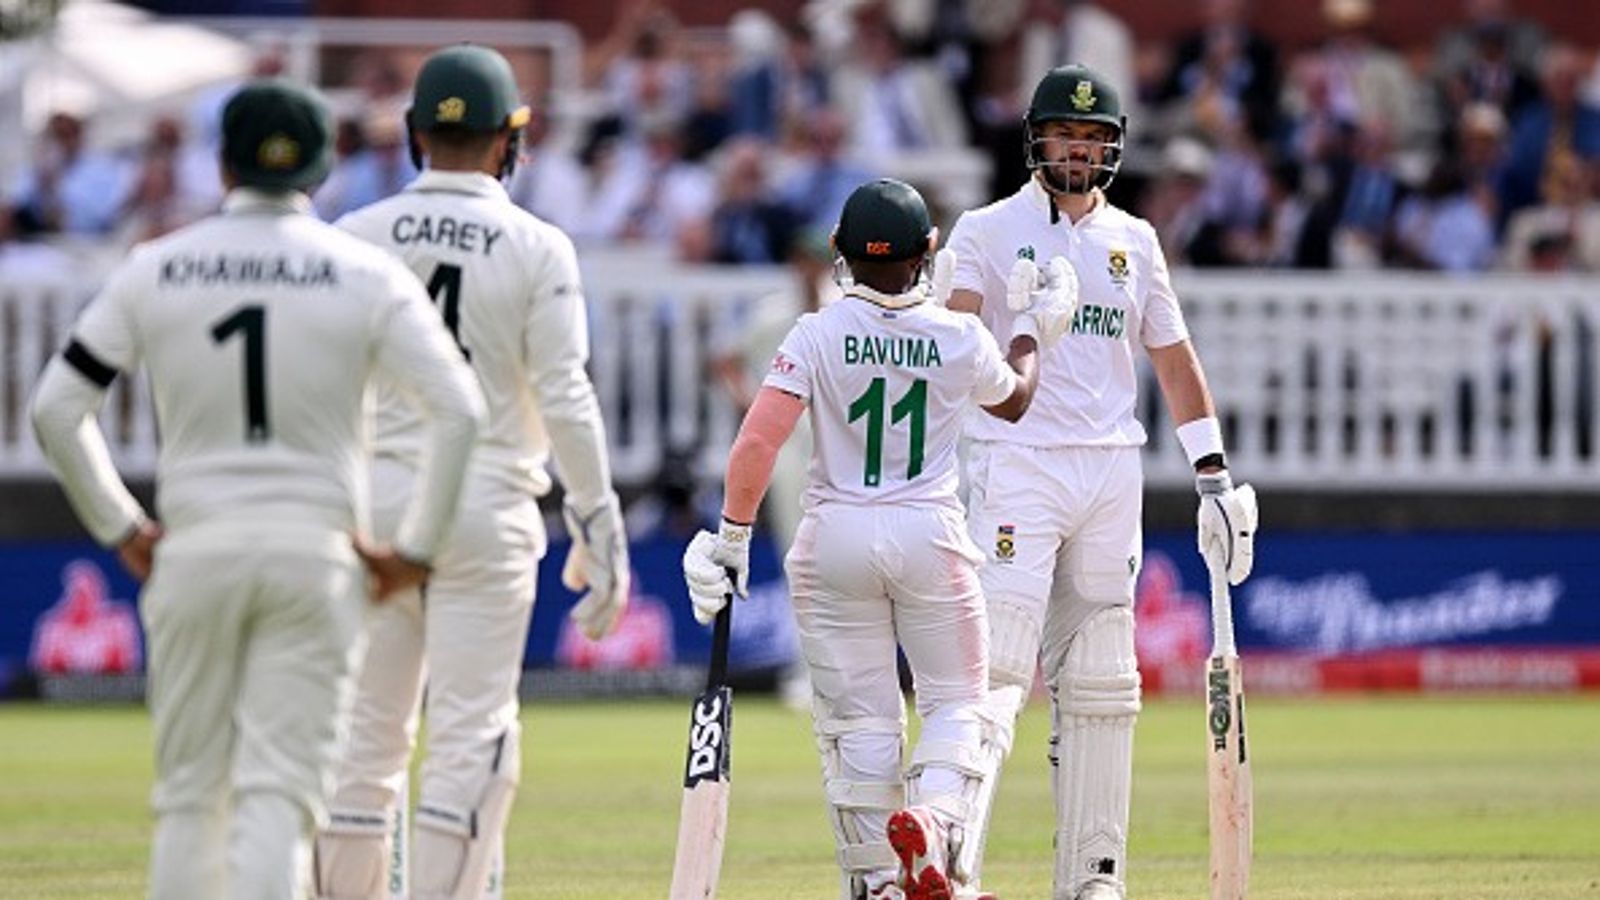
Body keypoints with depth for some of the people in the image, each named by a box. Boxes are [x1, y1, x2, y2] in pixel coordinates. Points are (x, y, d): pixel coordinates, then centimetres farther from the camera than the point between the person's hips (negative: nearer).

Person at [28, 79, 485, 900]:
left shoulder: (154, 269, 3)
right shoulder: (366, 275, 0)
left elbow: (55, 409, 4)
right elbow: (458, 409, -6)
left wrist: (118, 526, 12)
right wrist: (415, 547, 1)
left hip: (192, 550, 1)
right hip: (316, 552, -1)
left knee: (189, 791, 10)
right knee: (280, 789, -3)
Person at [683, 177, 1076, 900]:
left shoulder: (817, 336, -8)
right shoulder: (961, 340, -3)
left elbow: (756, 443, -16)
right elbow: (1014, 400, 20)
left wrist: (732, 537, -9)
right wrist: (1034, 330, 36)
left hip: (835, 540, 0)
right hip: (931, 535, 0)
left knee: (857, 717, 8)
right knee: (954, 702, 10)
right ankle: (932, 816, -19)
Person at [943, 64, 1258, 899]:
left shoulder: (1133, 241, 14)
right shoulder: (989, 232, 1)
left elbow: (1173, 358, 17)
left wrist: (1213, 475, 12)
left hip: (1112, 475, 5)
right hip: (1017, 463, -5)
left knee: (1099, 682, 7)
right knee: (997, 667, -16)